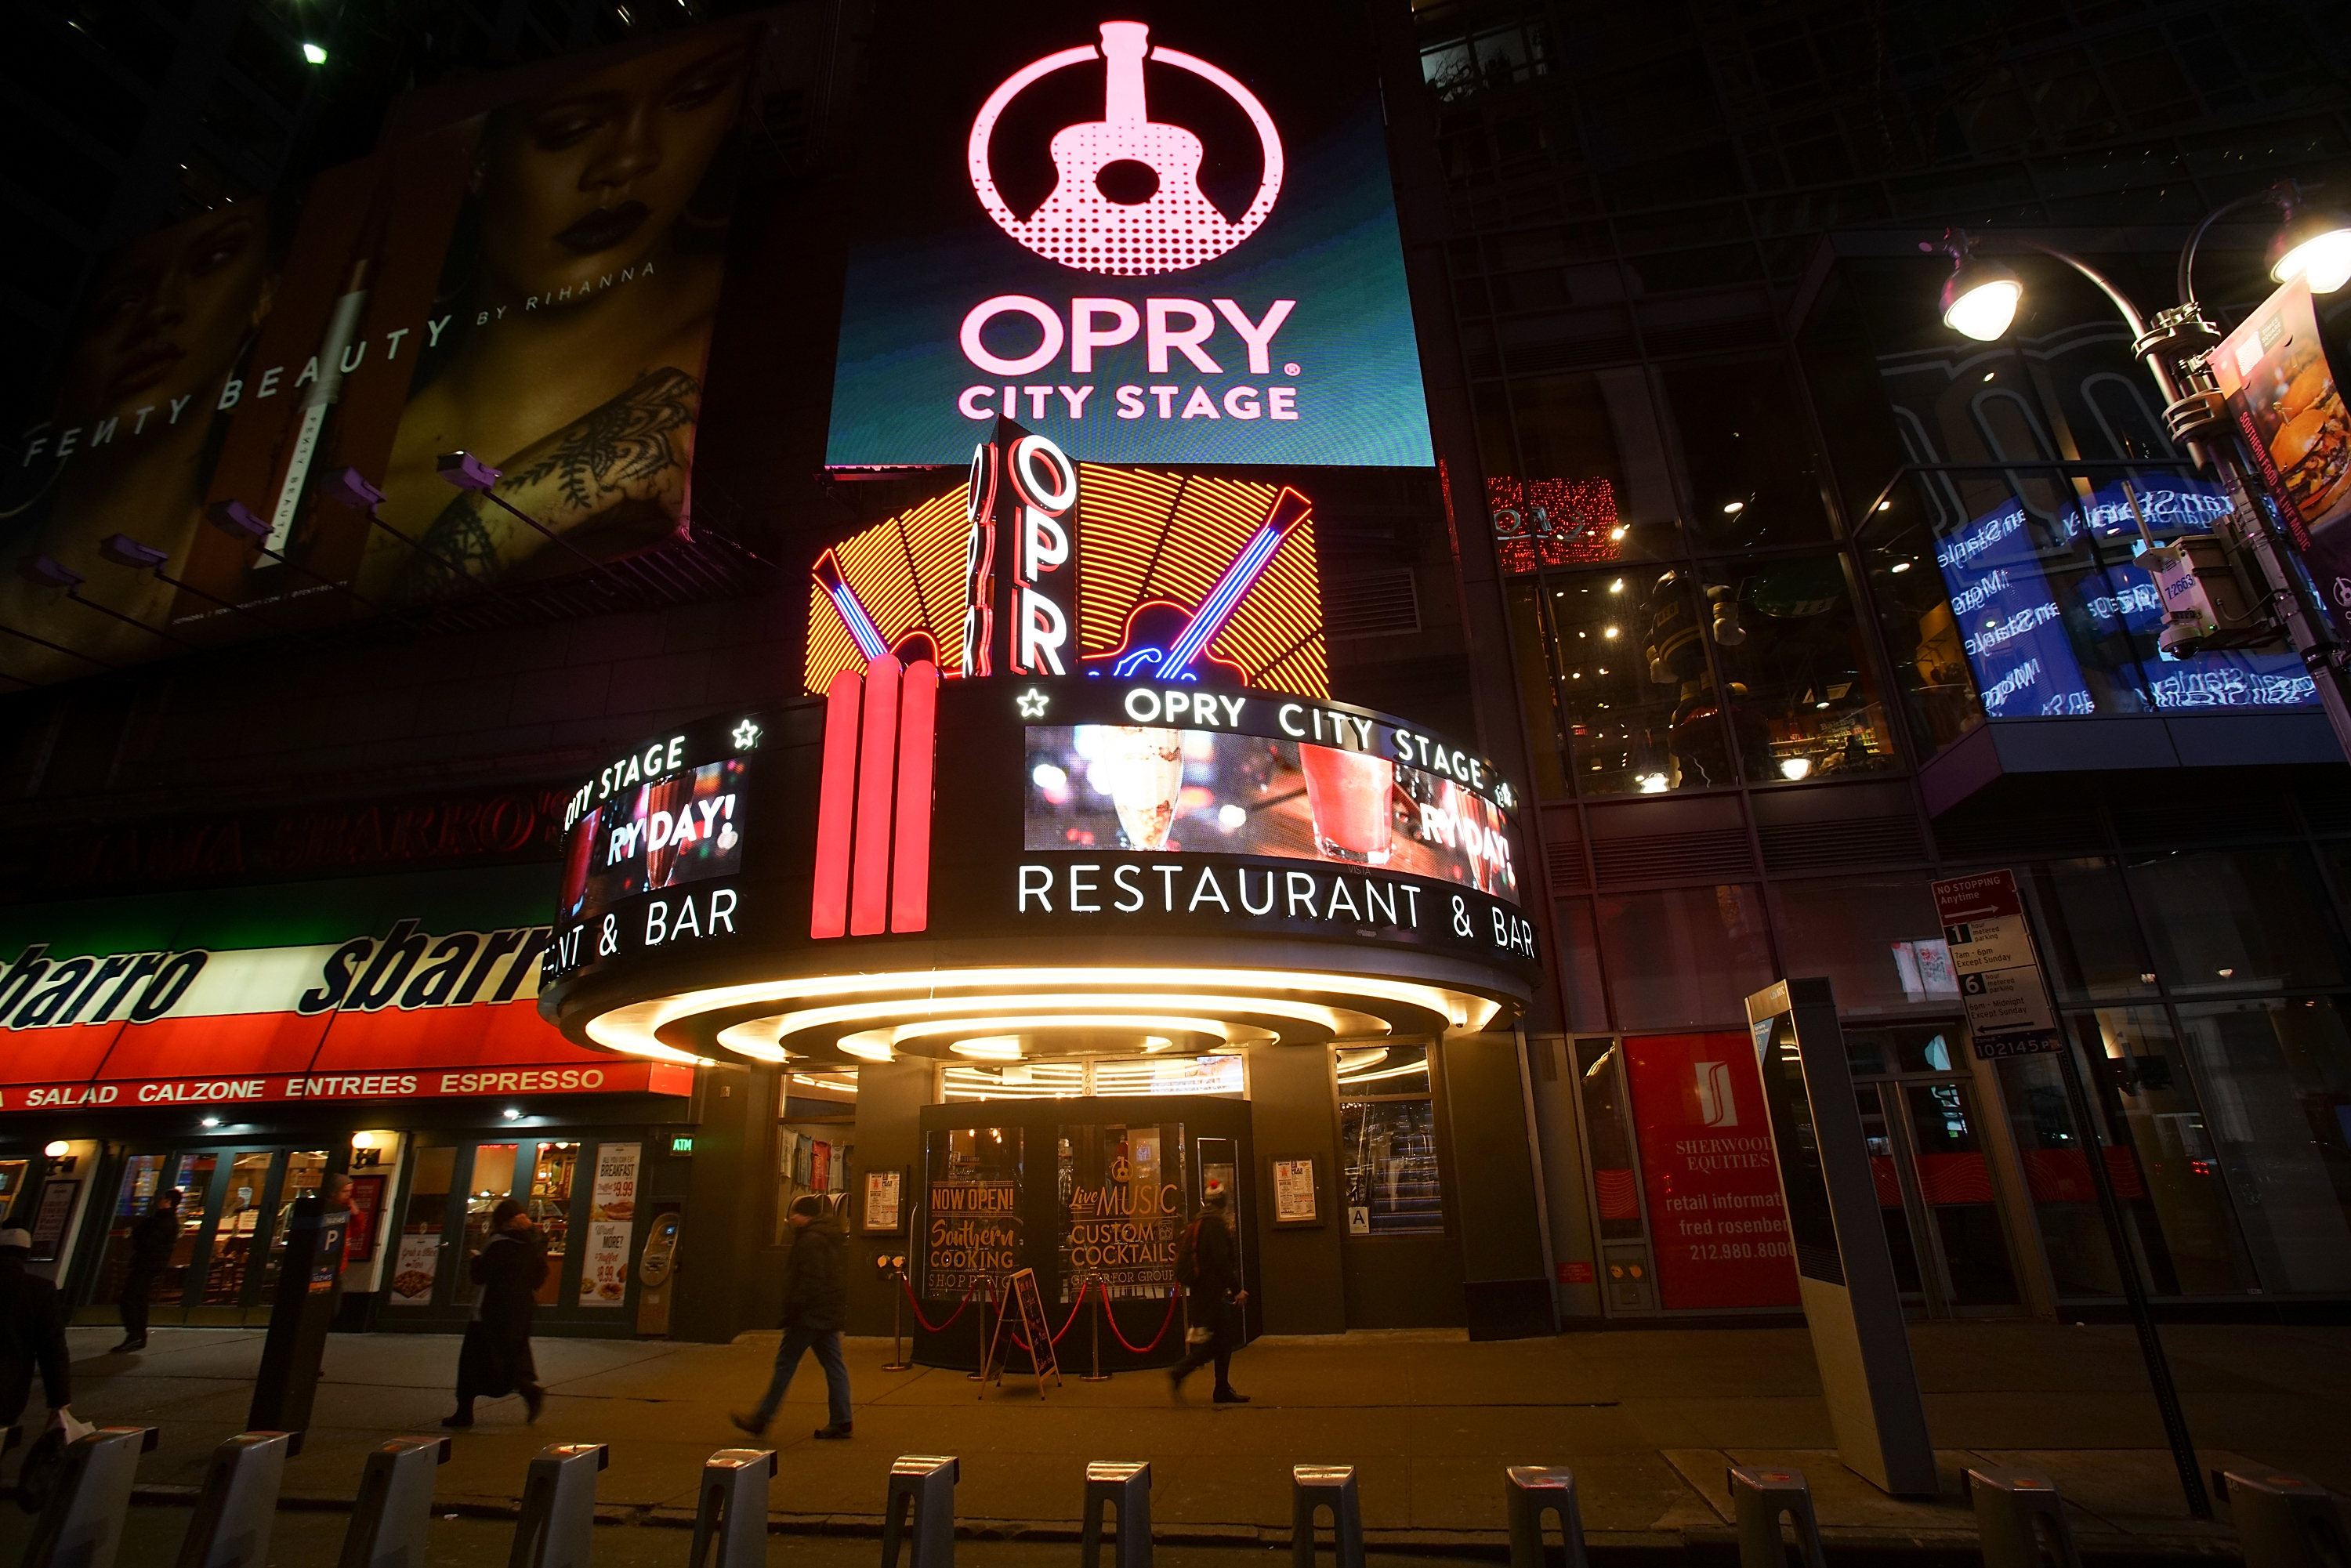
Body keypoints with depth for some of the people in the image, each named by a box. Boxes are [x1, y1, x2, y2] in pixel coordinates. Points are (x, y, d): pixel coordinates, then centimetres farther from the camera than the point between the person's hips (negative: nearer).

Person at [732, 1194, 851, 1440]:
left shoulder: (811, 1240, -17)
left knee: (785, 1364, 3)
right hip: (831, 1314, 10)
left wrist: (792, 1309, -17)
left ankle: (761, 1419, 13)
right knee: (833, 1364, 8)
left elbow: (811, 1281, -23)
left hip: (810, 1313, -9)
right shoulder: (834, 1236, 14)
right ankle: (840, 1421, 9)